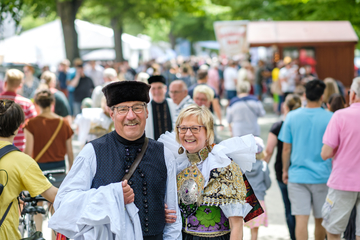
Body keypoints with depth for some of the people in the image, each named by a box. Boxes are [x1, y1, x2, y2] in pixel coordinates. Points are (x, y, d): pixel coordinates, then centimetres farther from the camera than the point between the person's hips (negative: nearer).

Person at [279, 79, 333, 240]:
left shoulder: (292, 117, -1)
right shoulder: (330, 118, -6)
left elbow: (286, 148, 2)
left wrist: (285, 170, 14)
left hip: (297, 176, 0)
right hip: (322, 176, 0)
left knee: (301, 219, -3)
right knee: (320, 219, 14)